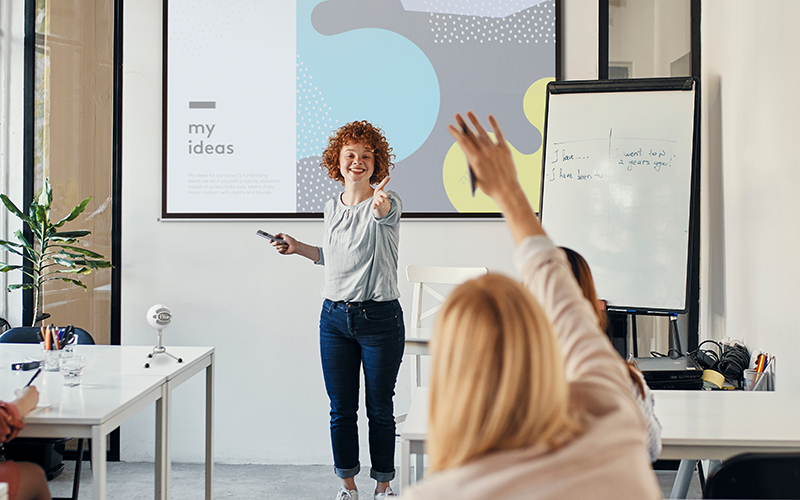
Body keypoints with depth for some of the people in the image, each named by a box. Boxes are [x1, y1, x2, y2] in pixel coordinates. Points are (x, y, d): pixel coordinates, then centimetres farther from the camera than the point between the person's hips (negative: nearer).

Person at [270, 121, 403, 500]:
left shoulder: (387, 202, -9)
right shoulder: (332, 208, 8)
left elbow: (382, 213, -36)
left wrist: (380, 206, -58)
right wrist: (298, 248, 13)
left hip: (380, 318, -5)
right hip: (335, 317, 5)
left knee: (380, 409, 6)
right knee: (341, 409, 11)